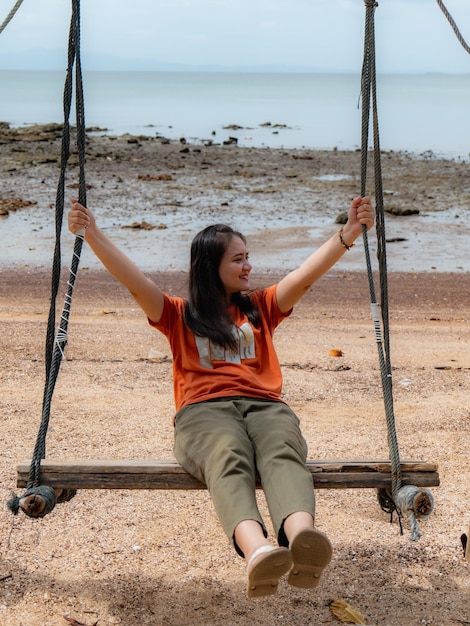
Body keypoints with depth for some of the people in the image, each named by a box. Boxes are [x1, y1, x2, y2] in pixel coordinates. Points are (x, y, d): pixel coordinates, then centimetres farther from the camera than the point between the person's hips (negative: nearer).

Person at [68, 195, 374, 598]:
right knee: (230, 458, -39)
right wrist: (93, 235, -3)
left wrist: (349, 233, 6)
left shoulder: (260, 308, 30)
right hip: (204, 410, -2)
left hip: (265, 406, 2)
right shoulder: (179, 316, 24)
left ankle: (301, 540, -66)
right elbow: (134, 280, 11)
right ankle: (256, 551, -66)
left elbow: (307, 274, 18)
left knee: (283, 454, -37)